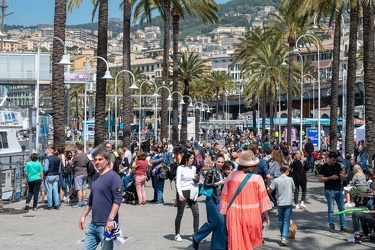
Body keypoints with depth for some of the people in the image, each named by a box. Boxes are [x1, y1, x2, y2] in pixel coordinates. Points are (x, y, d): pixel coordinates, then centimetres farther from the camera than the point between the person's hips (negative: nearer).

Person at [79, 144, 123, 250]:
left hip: (106, 225, -8)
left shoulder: (113, 177, -11)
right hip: (93, 224, 8)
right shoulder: (95, 176, 13)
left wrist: (110, 220, -24)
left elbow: (117, 200, -18)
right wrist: (83, 216, 19)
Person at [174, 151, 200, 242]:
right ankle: (177, 234, 16)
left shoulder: (193, 168, 10)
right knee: (180, 215, 4)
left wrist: (197, 178, 0)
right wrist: (180, 194, -21)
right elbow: (178, 182, -11)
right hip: (183, 192, -5)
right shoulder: (181, 168, -6)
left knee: (196, 213, -3)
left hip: (191, 192, 5)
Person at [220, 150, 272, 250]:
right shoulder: (257, 178, -7)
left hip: (234, 215, 1)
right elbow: (263, 198, -6)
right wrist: (266, 215, 3)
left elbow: (224, 196, 5)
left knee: (236, 242, 4)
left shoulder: (231, 176, -1)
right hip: (252, 215, -1)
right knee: (249, 242, 13)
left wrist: (224, 213, 15)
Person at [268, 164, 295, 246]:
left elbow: (269, 191, -2)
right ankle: (284, 237, -16)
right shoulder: (290, 179, -4)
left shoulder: (276, 180, -5)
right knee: (286, 221, -2)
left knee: (281, 221, 14)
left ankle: (282, 236, 22)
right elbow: (293, 190, 8)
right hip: (288, 203, -1)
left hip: (280, 203, 1)